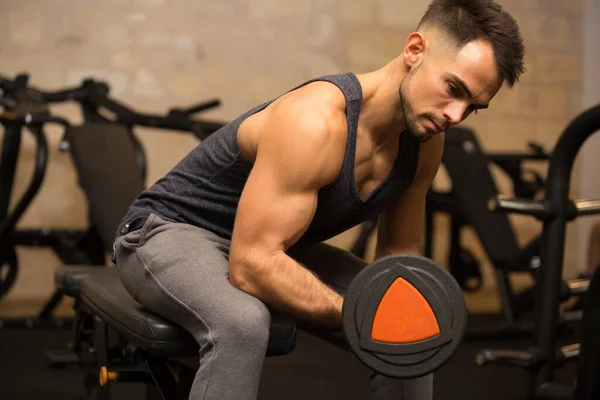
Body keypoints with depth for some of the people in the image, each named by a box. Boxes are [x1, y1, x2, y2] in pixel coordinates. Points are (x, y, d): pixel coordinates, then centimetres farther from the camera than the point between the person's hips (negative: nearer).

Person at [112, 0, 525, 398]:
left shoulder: (425, 139, -9)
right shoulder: (316, 122, -35)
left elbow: (400, 248, 5)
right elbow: (252, 265, -37)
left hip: (272, 246, 8)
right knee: (243, 322, -39)